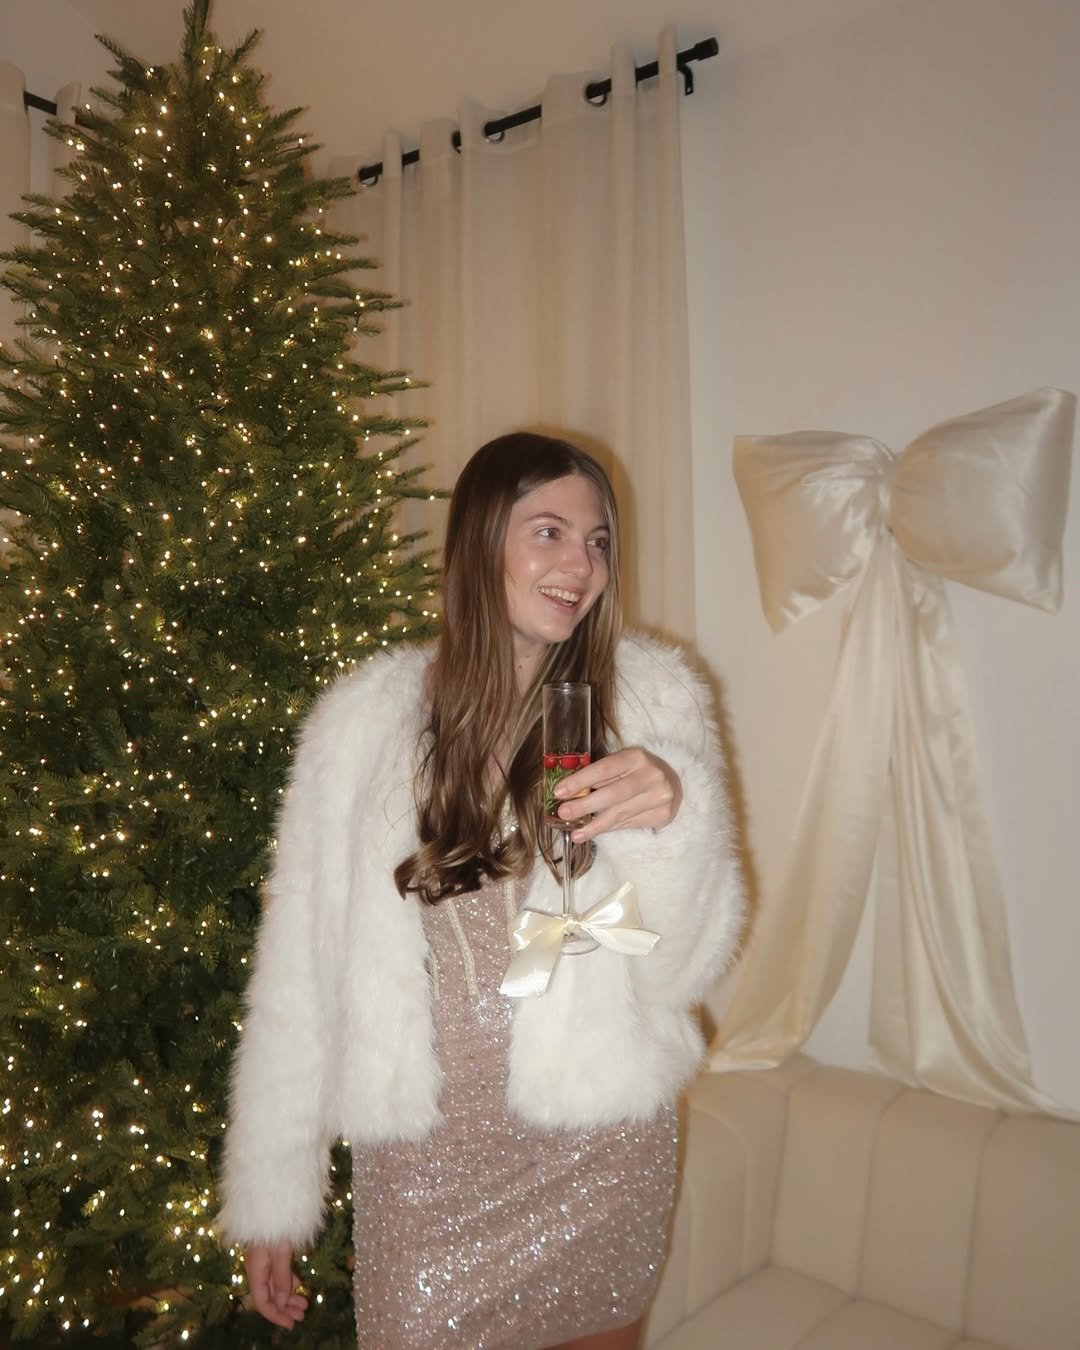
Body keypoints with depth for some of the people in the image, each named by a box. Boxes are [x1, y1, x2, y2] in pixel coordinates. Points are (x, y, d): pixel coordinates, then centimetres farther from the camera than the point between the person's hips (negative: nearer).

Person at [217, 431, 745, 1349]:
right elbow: (299, 963, -3)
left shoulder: (652, 698, -8)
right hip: (422, 1151, -1)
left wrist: (675, 817, -26)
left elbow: (682, 968, -7)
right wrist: (270, 1193, 1)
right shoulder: (366, 718, -8)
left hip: (603, 1144, 1)